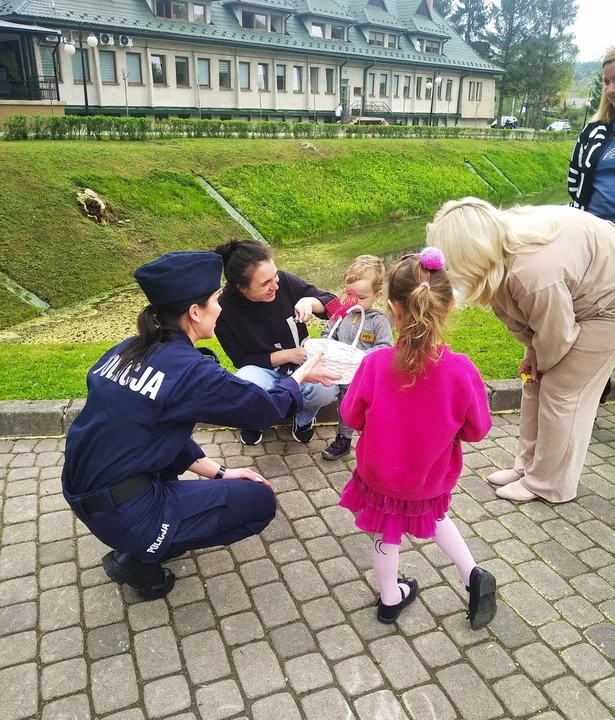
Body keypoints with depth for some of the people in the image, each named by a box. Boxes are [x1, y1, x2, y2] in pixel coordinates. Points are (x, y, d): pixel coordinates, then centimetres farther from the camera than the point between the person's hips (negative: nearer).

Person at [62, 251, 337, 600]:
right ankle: (142, 557, 6)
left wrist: (218, 471, 11)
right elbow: (265, 408, -5)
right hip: (125, 513, -8)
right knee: (260, 501, 5)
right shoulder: (191, 370, -20)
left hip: (84, 494, 8)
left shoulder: (129, 350, 3)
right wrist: (302, 375, 14)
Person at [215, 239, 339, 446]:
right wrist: (285, 355, -20)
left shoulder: (285, 281, -18)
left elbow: (332, 303, -7)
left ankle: (303, 417, 8)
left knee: (326, 390, -31)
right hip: (262, 368, -1)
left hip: (301, 361, 2)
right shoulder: (225, 310, -21)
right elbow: (242, 360, -10)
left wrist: (310, 301, -29)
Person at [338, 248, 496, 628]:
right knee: (434, 515, 33)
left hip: (381, 472, 0)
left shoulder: (376, 364, -27)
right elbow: (477, 430, -11)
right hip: (432, 477, 1)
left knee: (387, 533, 23)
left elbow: (352, 417, -11)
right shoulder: (462, 370, -26)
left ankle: (391, 599, 44)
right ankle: (474, 575, 29)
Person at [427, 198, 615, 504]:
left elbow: (555, 336, -27)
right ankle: (529, 465, 27)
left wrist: (539, 361, -7)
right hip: (573, 293, 8)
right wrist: (531, 350, -7)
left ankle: (548, 484, 15)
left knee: (560, 393, -3)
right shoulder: (498, 236, -17)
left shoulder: (534, 274, -43)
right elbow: (511, 309, -3)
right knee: (534, 384, 11)